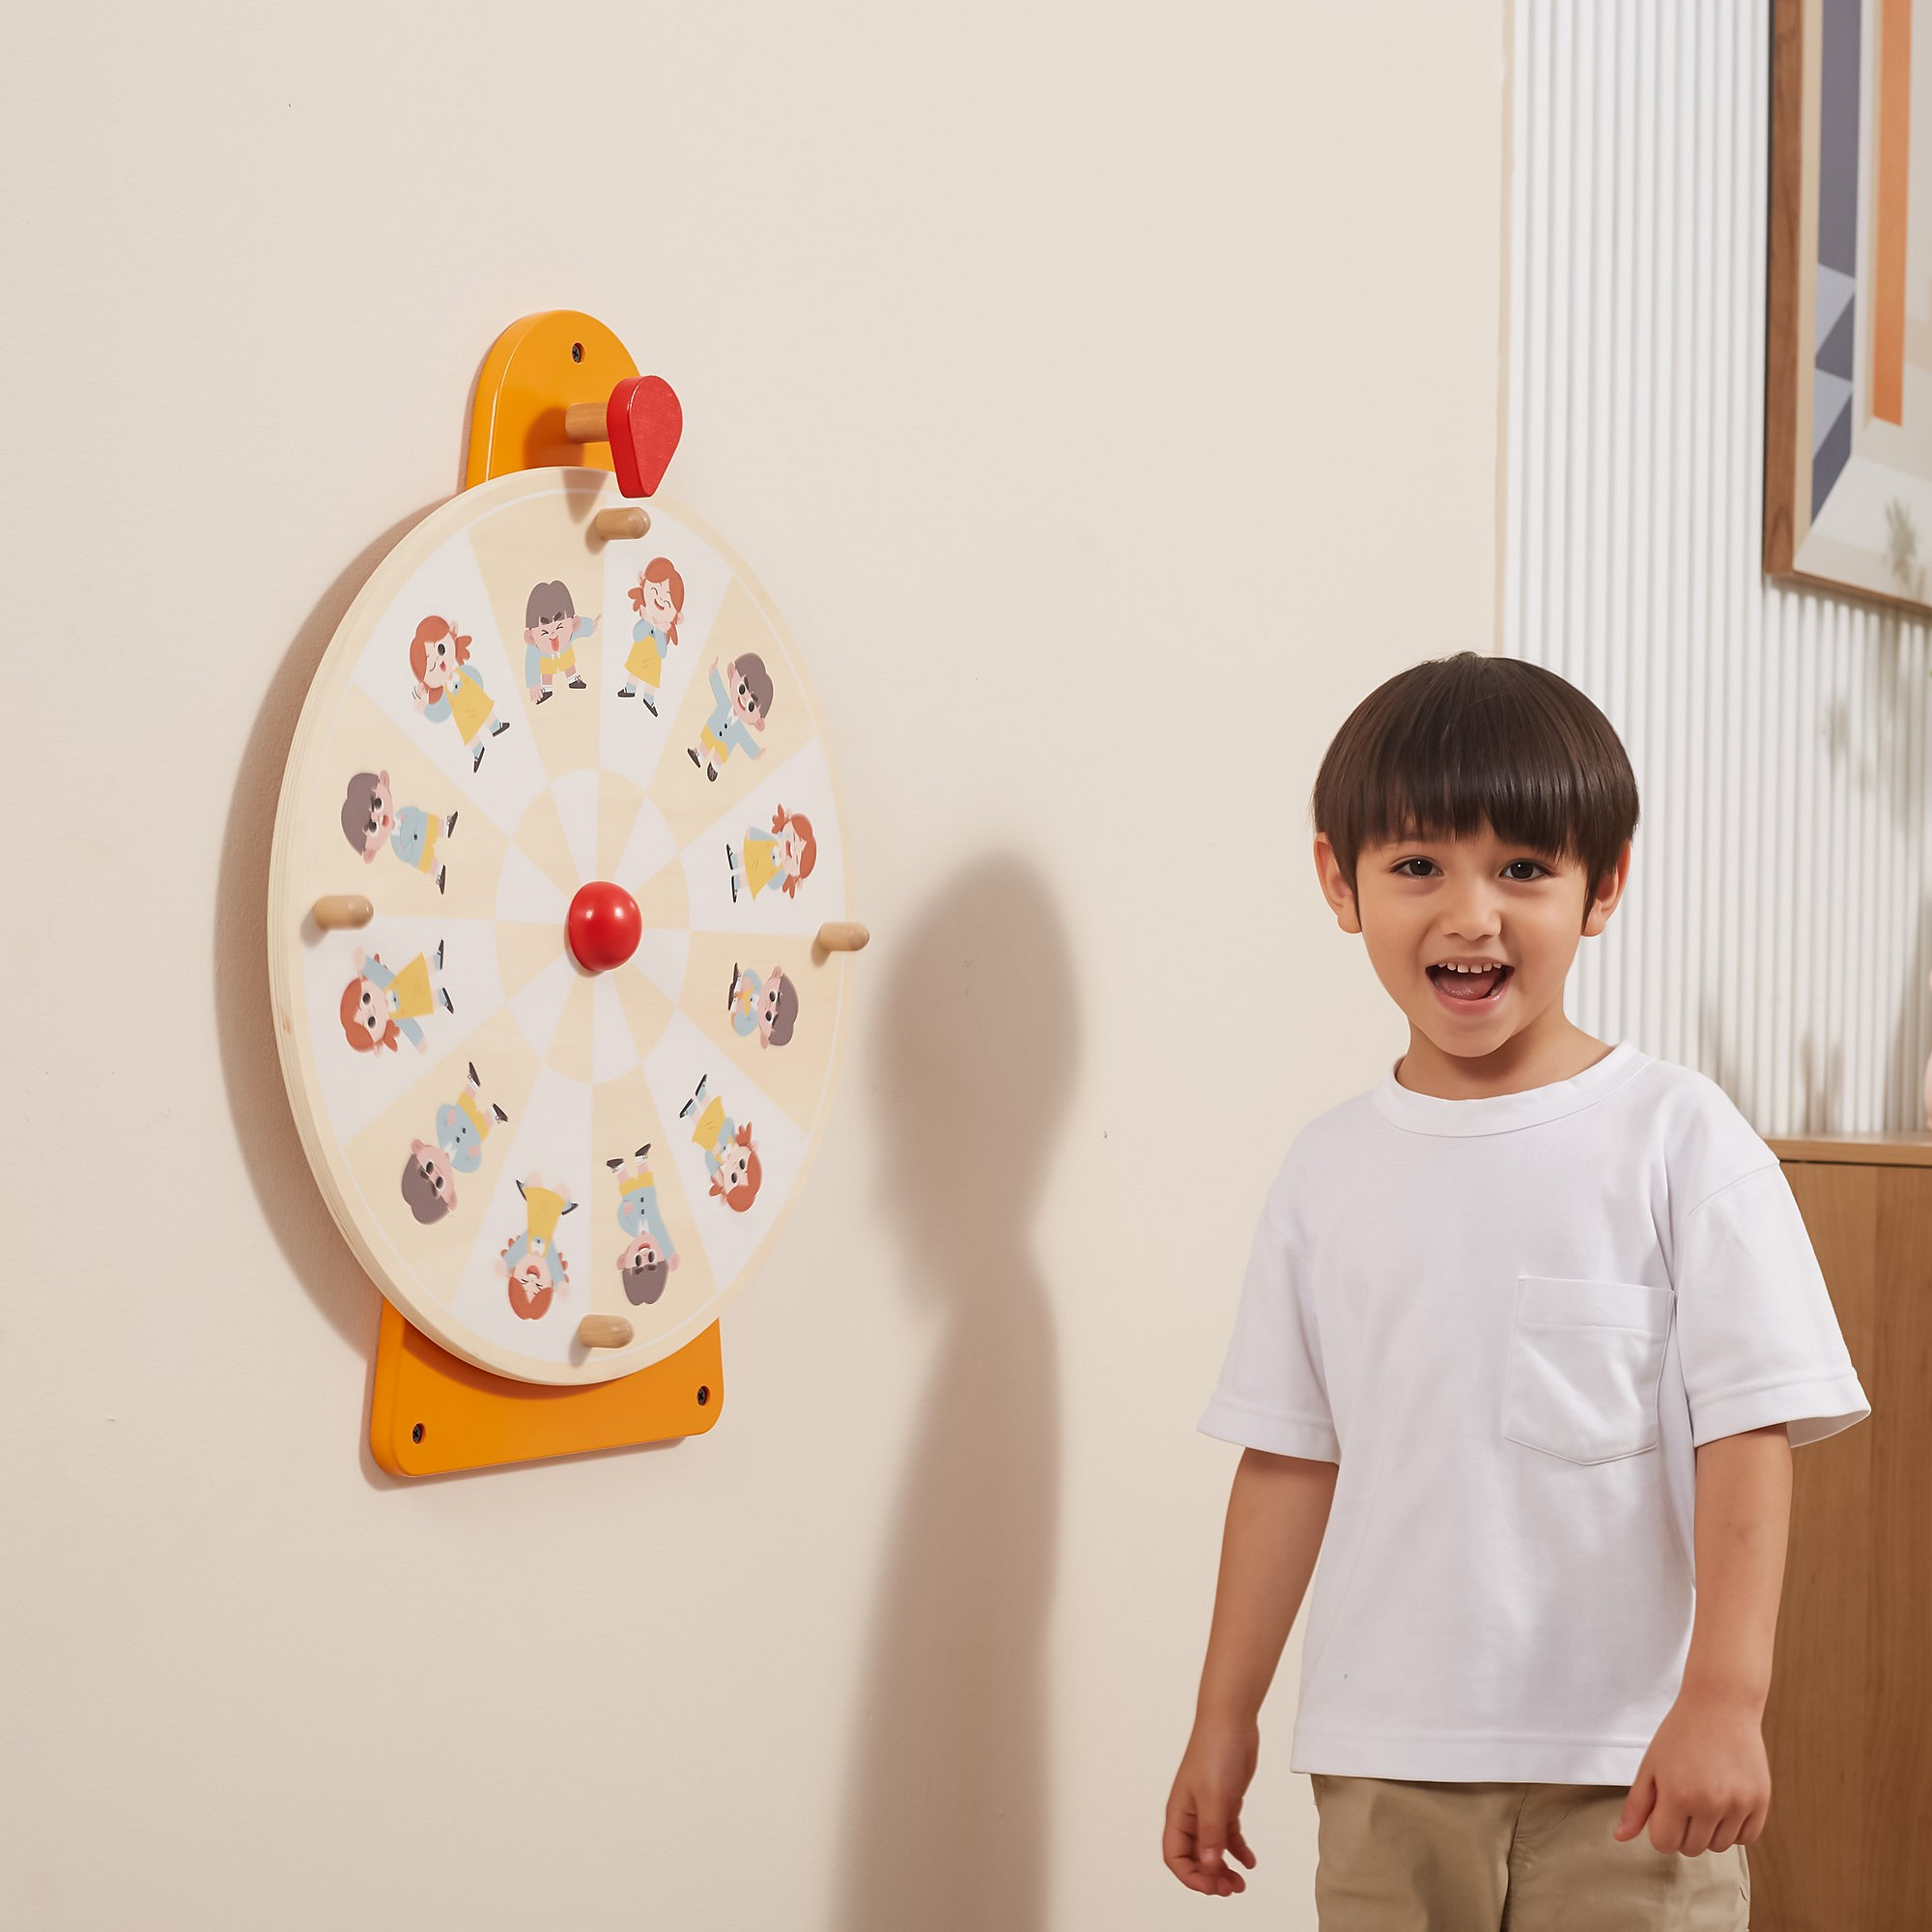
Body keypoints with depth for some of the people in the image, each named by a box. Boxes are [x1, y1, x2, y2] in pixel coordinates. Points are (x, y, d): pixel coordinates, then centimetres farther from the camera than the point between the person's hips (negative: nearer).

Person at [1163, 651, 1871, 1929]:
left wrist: (1725, 1697, -15)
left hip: (1629, 1772, -3)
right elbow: (1289, 1455, 9)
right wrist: (1225, 1721, 11)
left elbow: (1751, 1429, -7)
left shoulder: (1677, 1139, -5)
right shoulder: (1330, 1169, 5)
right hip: (1382, 1770, 3)